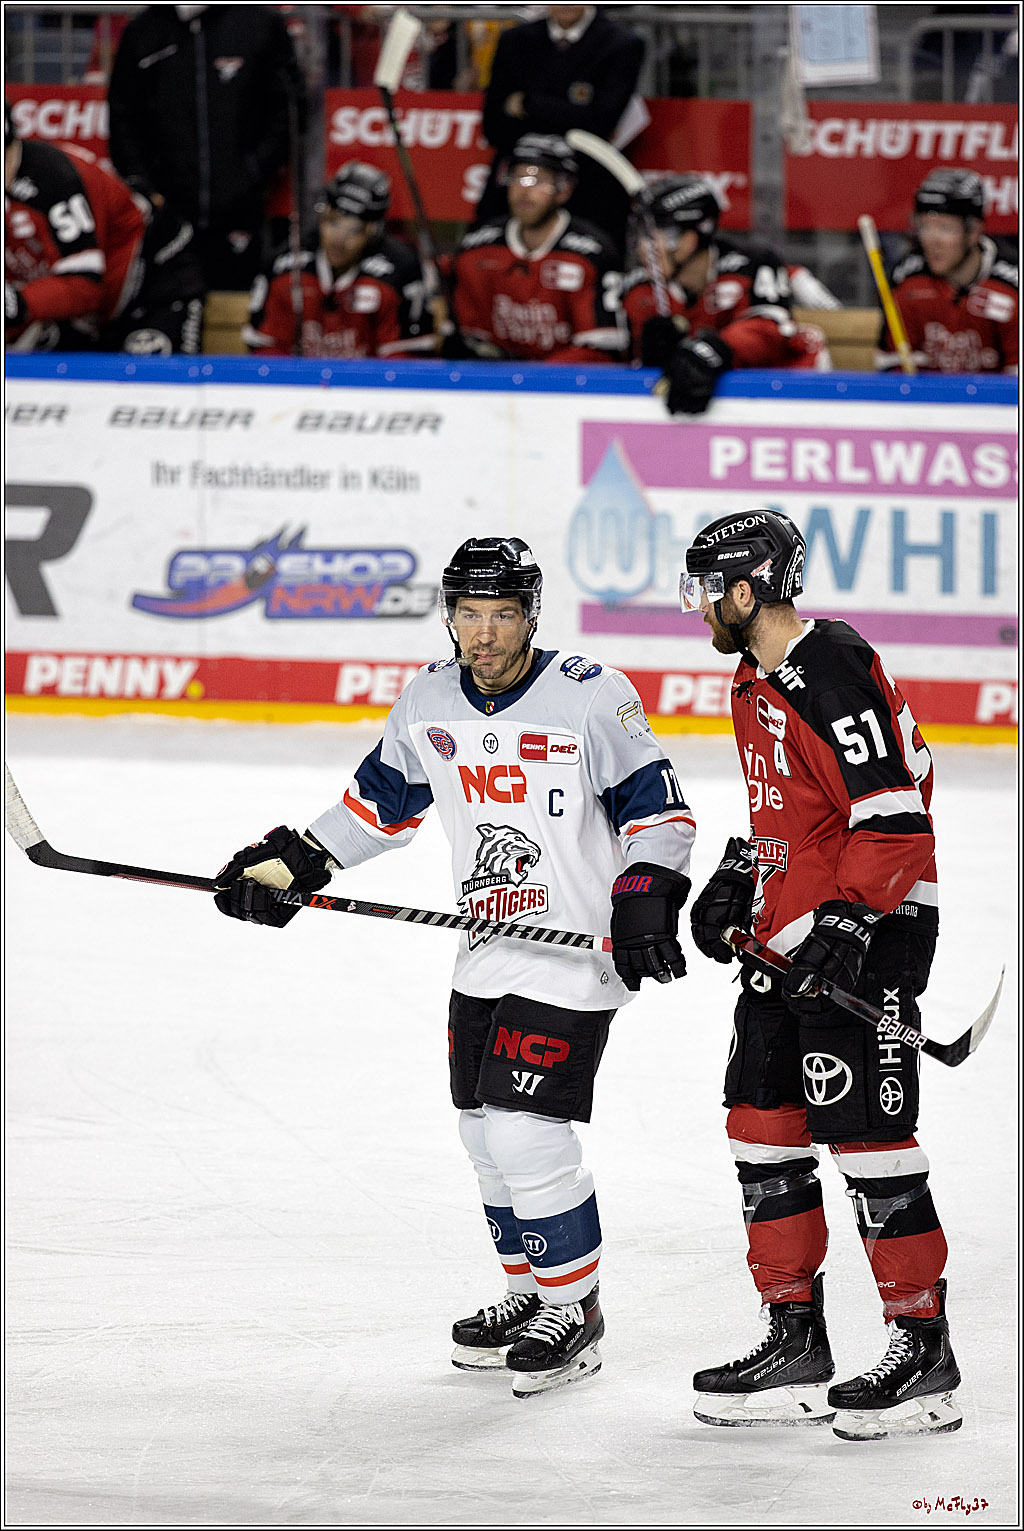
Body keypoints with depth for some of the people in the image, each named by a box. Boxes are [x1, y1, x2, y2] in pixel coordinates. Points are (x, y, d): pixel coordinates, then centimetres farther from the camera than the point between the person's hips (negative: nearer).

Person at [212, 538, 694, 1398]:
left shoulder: (592, 696, -15)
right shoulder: (429, 703, 3)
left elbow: (658, 811, -11)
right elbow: (382, 801, 18)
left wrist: (644, 900, -24)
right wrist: (294, 863, 11)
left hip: (578, 953, -7)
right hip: (486, 954, 7)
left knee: (525, 1130, -13)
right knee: (487, 1132, 13)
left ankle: (576, 1313, 3)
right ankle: (532, 1295, 31)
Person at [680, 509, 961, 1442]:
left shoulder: (833, 674, -18)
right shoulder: (757, 681, 15)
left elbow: (894, 815, -23)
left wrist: (848, 924, -28)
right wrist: (735, 884, 14)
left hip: (867, 936, -11)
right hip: (789, 940, 11)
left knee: (866, 1135, -9)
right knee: (764, 1128, 10)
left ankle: (925, 1355, -2)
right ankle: (795, 1344, 17)